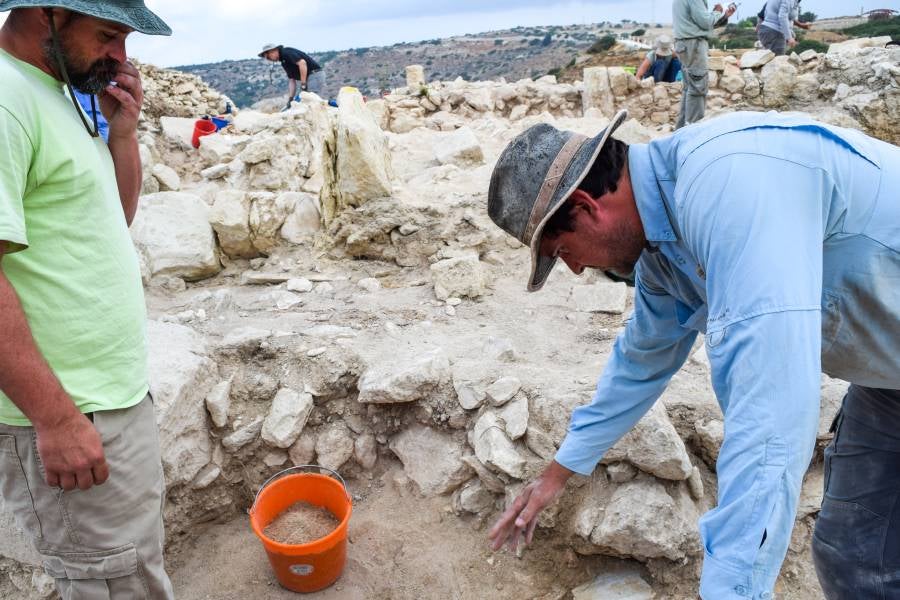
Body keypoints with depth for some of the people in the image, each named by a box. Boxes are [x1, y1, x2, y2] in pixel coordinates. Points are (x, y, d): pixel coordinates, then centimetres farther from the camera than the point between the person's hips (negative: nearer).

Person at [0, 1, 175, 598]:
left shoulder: (58, 91, 12)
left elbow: (116, 217, 16)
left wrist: (123, 130, 1)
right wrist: (56, 417, -22)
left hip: (117, 388, 9)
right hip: (69, 412, -9)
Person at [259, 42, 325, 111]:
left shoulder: (286, 52, -8)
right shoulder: (284, 62, 20)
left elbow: (302, 63, -22)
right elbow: (292, 81, 18)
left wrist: (303, 84, -18)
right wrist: (290, 99, 10)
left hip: (315, 75, -10)